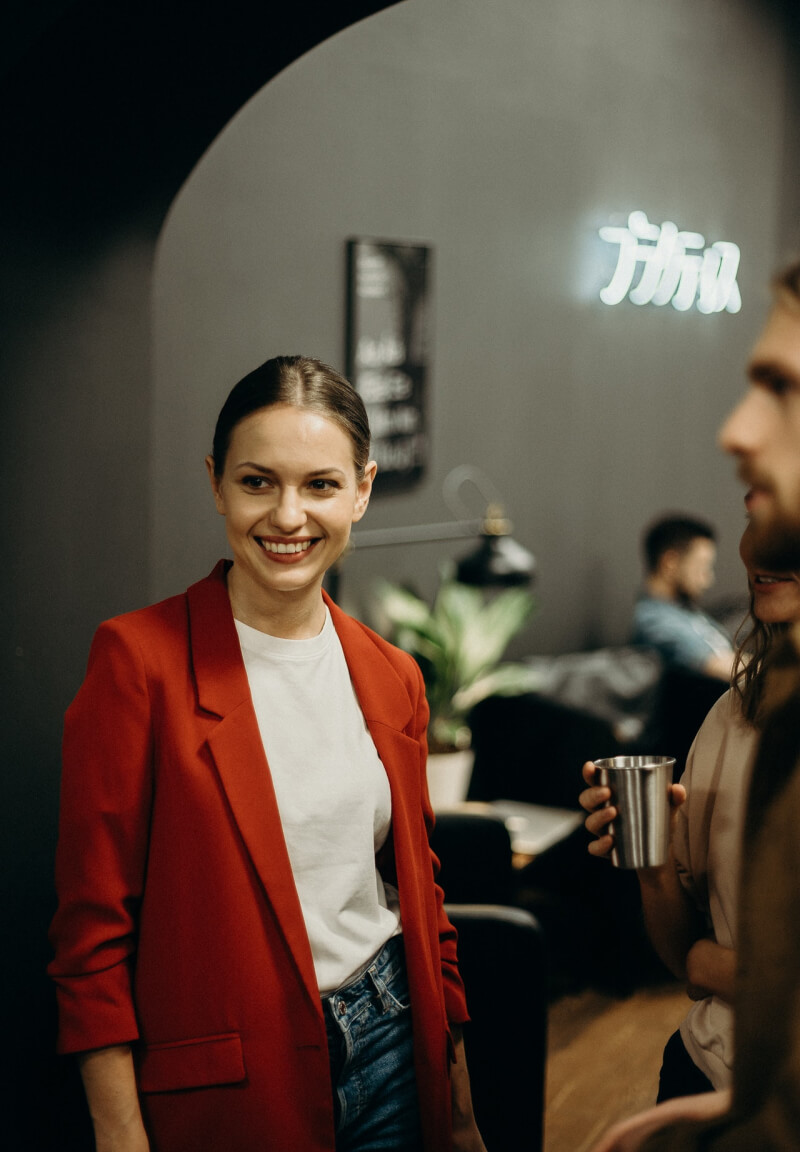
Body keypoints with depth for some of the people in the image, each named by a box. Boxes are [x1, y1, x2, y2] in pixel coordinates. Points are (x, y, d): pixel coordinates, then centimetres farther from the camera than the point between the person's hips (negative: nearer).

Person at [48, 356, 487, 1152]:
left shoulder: (390, 678, 4)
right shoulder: (139, 658, -12)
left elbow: (418, 891, 12)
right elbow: (93, 928, -11)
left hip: (390, 1055, 5)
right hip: (226, 1087, -5)